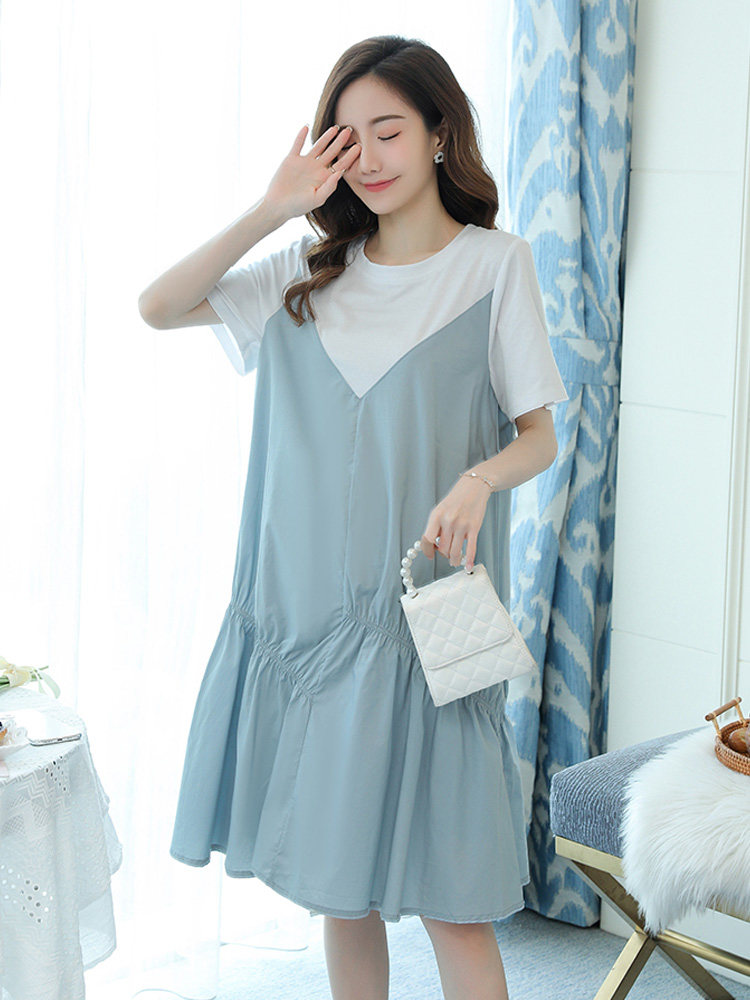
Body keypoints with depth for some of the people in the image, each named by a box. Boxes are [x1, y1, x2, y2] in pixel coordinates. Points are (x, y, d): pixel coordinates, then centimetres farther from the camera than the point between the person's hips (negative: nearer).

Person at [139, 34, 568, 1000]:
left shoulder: (494, 264, 0)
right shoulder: (312, 269, 10)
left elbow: (540, 439, 0)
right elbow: (158, 307, 3)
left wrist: (481, 478, -22)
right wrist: (270, 210, -5)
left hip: (424, 619, -4)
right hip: (306, 609, 4)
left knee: (449, 901, -3)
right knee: (336, 882, 13)